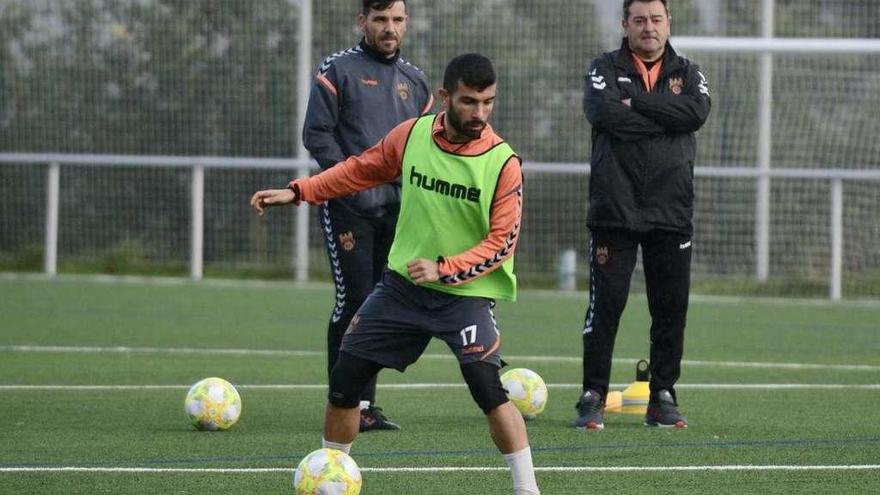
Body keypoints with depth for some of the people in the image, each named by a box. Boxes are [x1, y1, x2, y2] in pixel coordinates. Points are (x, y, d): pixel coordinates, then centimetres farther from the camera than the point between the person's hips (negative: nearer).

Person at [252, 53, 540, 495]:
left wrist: (444, 269, -24)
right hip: (402, 283, 4)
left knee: (488, 388, -23)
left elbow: (502, 241, -14)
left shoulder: (503, 163, -16)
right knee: (344, 380, 6)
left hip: (466, 292, -4)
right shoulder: (412, 135, -5)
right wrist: (298, 192, 9)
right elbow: (362, 169, 13)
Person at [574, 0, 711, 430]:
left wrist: (635, 101, -11)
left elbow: (697, 112, -10)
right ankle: (593, 397, 3)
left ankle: (663, 397, 12)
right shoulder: (606, 68, 5)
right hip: (614, 211, -2)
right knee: (605, 305, -4)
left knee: (671, 307, 3)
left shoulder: (687, 73, 11)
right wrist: (664, 117, -10)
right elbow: (602, 113, -16)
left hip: (671, 213, 2)